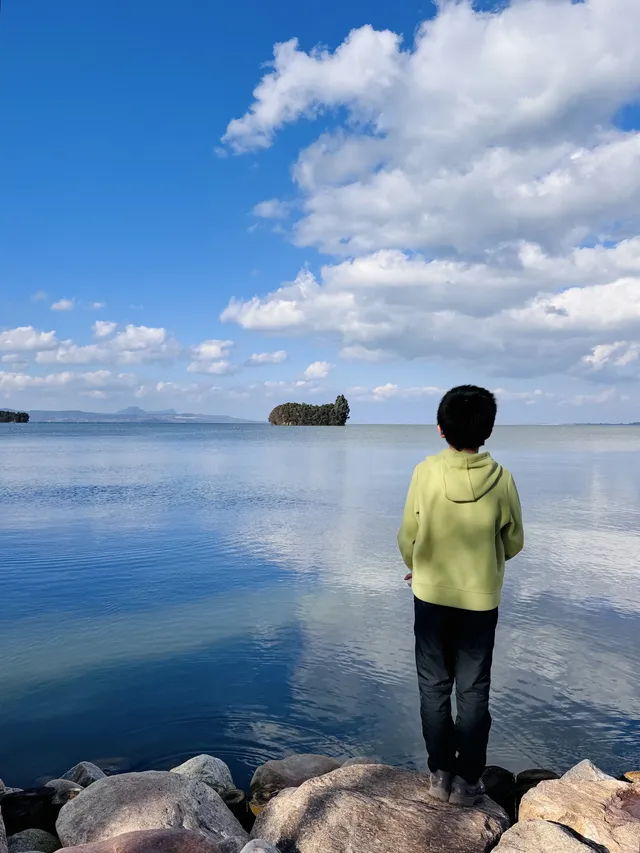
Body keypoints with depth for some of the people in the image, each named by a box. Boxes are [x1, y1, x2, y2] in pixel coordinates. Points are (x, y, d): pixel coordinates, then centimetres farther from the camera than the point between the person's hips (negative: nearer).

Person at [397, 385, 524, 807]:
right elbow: (513, 543, -1)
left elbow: (408, 537, -6)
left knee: (434, 687, 15)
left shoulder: (426, 472, -13)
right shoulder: (500, 478, -12)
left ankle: (441, 774, 25)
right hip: (481, 599, 0)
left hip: (432, 596, 0)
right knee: (474, 690, 14)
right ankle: (468, 781, 22)